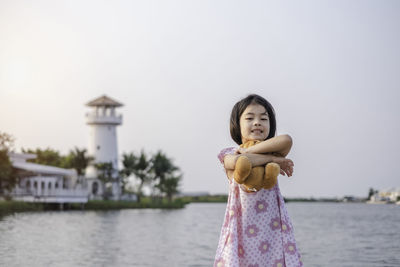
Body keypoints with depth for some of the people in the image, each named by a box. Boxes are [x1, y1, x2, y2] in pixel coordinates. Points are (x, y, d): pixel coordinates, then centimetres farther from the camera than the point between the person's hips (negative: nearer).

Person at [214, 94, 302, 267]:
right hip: (242, 223, -1)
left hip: (272, 223, 1)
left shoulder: (274, 153, 11)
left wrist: (248, 151, -10)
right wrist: (271, 158, -11)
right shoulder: (229, 154, 7)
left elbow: (286, 140, -13)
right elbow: (236, 161, -18)